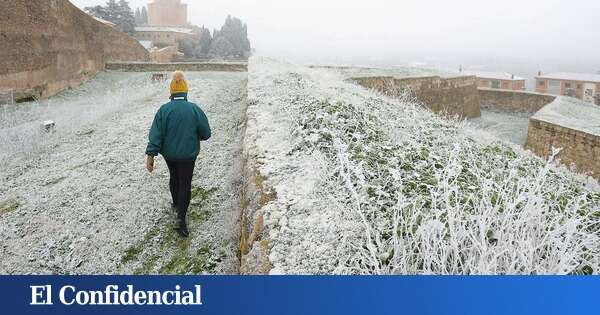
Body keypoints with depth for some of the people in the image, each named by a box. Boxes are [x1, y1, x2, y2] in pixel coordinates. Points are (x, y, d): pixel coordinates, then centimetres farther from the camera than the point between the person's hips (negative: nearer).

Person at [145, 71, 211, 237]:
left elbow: (156, 134, -14)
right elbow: (206, 133, -7)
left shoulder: (164, 109, -12)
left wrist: (150, 155, -10)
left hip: (169, 153, 2)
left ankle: (176, 203, 47)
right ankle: (181, 217, -3)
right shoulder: (194, 109, -14)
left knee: (174, 177, 26)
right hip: (188, 155, -2)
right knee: (185, 184, 4)